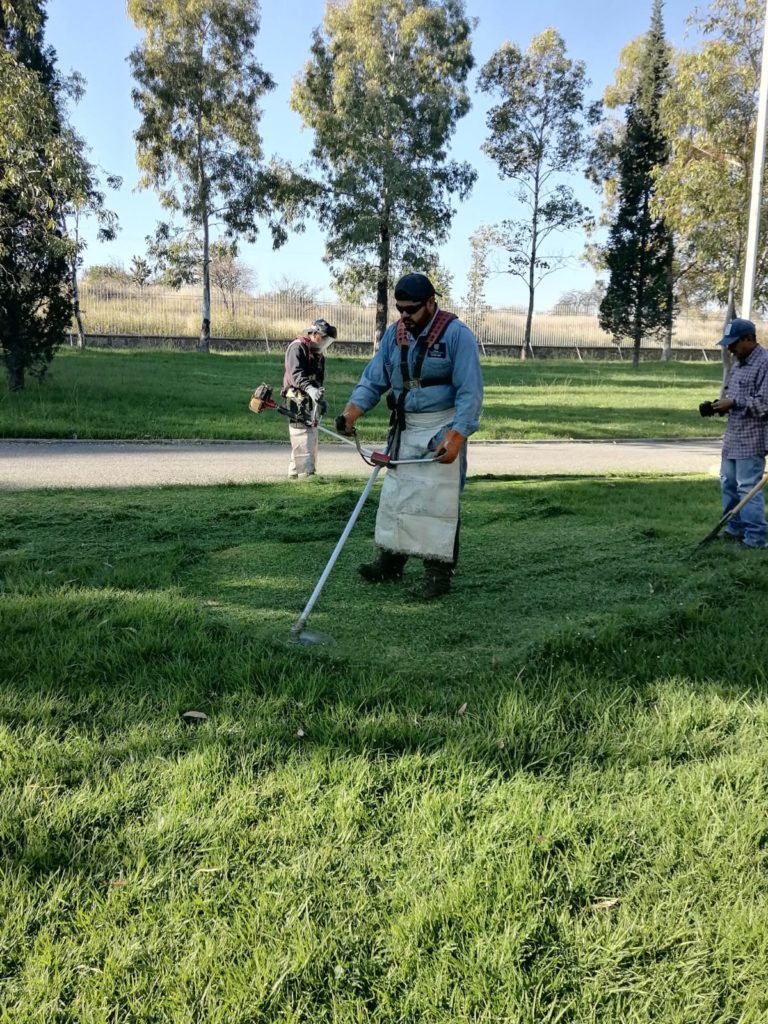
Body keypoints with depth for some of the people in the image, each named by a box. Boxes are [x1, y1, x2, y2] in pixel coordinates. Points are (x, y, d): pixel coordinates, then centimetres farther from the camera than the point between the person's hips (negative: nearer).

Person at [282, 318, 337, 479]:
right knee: (302, 437, -15)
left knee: (312, 437, 12)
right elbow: (296, 373, -23)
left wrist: (321, 398, 19)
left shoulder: (319, 353, 20)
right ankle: (303, 473, -18)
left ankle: (310, 472, 21)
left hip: (311, 400, 9)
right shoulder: (298, 347, -10)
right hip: (298, 400, -9)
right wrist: (310, 389, -38)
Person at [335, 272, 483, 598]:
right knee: (394, 494, 10)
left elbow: (470, 392, -17)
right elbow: (374, 378, 5)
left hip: (442, 430, -6)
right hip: (404, 428, 6)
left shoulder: (457, 334, -13)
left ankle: (440, 571, 5)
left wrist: (456, 437, -25)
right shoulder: (394, 333, 5)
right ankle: (391, 559, 22)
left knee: (439, 500, -4)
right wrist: (352, 410, -12)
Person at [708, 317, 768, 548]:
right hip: (733, 437, 9)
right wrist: (720, 405, 5)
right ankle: (735, 529, 27)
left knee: (748, 488, -7)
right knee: (728, 484, 15)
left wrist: (733, 403, -18)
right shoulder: (738, 364, 14)